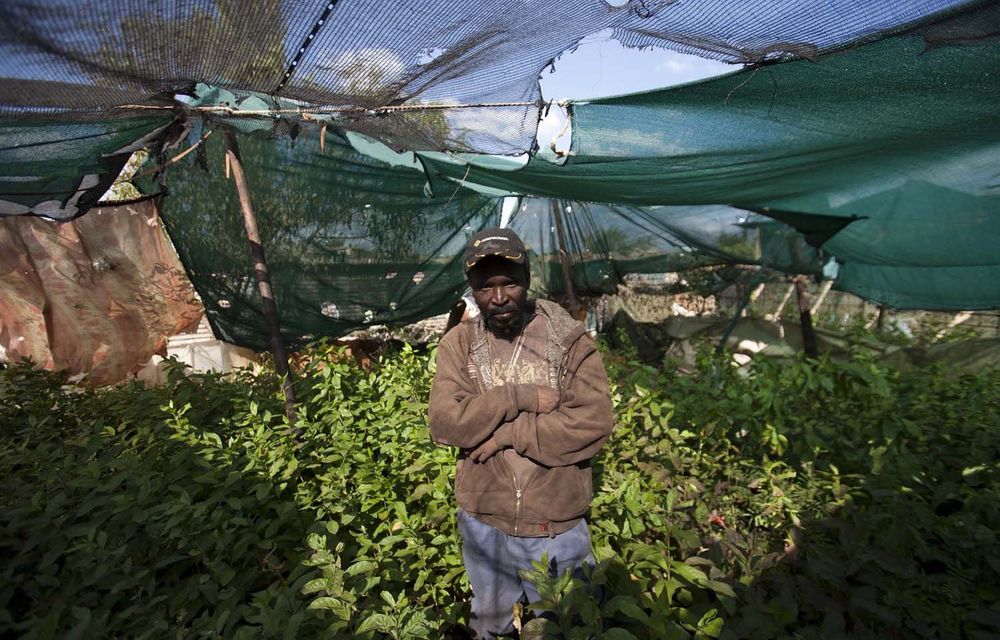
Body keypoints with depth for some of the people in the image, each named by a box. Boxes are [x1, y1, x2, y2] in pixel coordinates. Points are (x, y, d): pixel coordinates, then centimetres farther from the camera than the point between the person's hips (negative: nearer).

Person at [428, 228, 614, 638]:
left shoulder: (570, 341, -12)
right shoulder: (458, 343, -6)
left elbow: (593, 425, -21)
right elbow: (443, 423, -16)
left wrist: (508, 433, -21)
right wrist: (522, 396, -23)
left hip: (558, 527, -1)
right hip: (482, 523, 2)